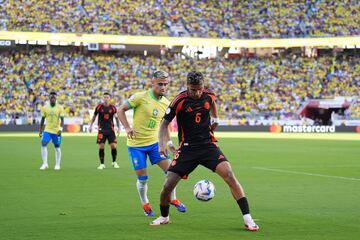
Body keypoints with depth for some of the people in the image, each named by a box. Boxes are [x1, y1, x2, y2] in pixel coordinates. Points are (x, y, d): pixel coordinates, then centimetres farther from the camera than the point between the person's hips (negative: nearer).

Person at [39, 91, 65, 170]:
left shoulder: (60, 108, -4)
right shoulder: (45, 108, 2)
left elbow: (62, 120, -7)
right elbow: (42, 120, 10)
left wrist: (60, 129, -22)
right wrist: (40, 131, 9)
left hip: (56, 131, -1)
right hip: (47, 130, 2)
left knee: (57, 147, 5)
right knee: (43, 145, -13)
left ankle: (57, 165, 15)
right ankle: (45, 164, -7)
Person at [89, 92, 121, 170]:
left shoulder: (113, 107, 1)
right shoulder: (99, 107, 0)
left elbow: (116, 117, 10)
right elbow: (94, 116, 12)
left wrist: (118, 128, 5)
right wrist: (91, 126, 7)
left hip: (110, 129, 0)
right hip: (101, 129, 0)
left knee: (113, 146, -7)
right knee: (101, 146, -6)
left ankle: (114, 162, 14)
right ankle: (102, 164, 4)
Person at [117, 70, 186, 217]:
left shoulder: (166, 103, 2)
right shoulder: (140, 97, -15)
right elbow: (121, 110, -7)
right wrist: (127, 127, -19)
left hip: (154, 142, 4)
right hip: (136, 144, -4)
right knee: (142, 178, 1)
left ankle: (173, 199, 17)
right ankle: (145, 205, 25)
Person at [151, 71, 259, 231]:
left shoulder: (209, 95, -3)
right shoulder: (179, 101, -12)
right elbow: (165, 123, -5)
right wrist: (162, 144, -18)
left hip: (208, 145, 1)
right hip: (187, 149, -1)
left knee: (229, 176, -19)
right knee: (168, 185, -7)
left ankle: (247, 218, -15)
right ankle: (164, 217, 24)